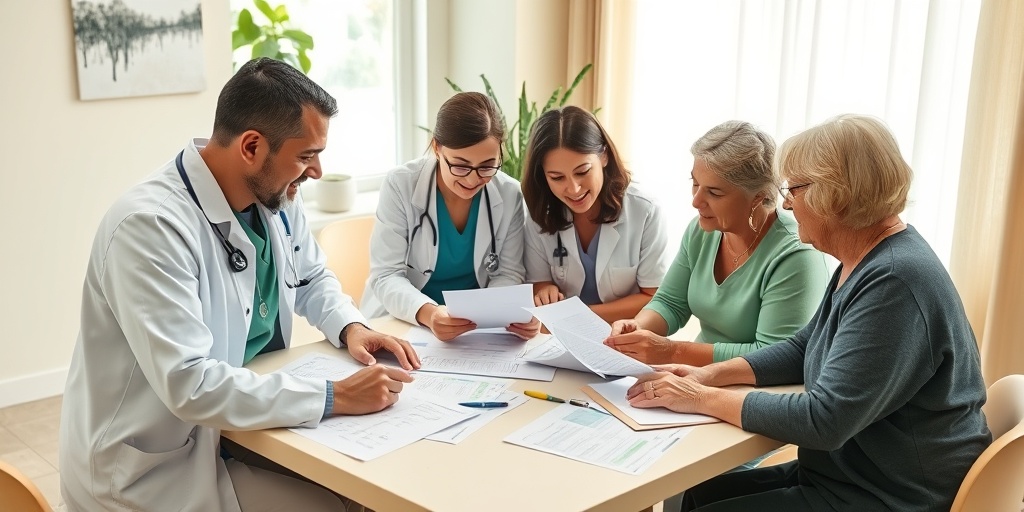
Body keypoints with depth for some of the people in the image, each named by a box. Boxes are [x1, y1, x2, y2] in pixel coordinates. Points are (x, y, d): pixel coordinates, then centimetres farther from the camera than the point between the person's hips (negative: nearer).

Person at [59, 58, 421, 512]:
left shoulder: (275, 197, -2)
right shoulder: (150, 225, -27)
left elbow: (311, 278, 17)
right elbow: (190, 384, -32)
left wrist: (351, 328, -4)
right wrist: (336, 398, -28)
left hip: (248, 419, 8)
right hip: (156, 468, -7)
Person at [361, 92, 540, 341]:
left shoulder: (509, 195, -6)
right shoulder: (400, 186, -13)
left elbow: (507, 274, 0)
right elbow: (386, 276, -14)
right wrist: (427, 313, -34)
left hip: (475, 328, 2)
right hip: (403, 323, -2)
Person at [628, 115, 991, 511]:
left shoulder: (894, 282, -26)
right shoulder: (864, 263, 7)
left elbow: (825, 420, -28)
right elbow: (802, 348, 17)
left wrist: (704, 399, -18)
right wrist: (710, 375, 3)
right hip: (843, 472, 9)